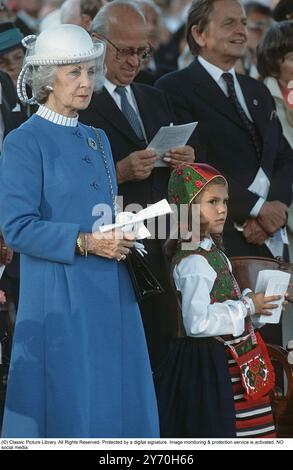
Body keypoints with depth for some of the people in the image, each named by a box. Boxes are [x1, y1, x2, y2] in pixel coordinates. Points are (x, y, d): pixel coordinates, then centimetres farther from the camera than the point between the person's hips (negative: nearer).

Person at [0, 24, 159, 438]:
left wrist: (124, 236, 1)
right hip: (59, 298, -7)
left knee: (116, 403, 5)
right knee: (66, 408, -5)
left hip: (111, 294, 7)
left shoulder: (97, 140, 16)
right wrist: (83, 242, -21)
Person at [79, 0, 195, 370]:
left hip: (159, 248, 7)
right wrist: (119, 173, -22)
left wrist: (184, 161, 1)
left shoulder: (156, 100, 19)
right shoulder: (80, 102, -6)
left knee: (162, 346, 4)